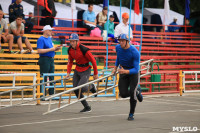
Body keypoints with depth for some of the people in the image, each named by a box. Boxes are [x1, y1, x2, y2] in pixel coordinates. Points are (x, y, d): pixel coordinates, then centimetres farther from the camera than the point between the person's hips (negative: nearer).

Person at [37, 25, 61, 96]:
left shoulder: (49, 38, 17)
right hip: (44, 60, -9)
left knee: (52, 78, 10)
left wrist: (55, 49, 5)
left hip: (51, 59, 9)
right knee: (44, 79, -6)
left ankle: (52, 94, 16)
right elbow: (39, 50, -19)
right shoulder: (41, 39, -10)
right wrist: (50, 49, -19)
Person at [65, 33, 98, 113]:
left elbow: (93, 61, -15)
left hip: (85, 71, -7)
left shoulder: (84, 49, -22)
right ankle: (87, 107, 16)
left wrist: (95, 74, -9)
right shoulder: (70, 50, -2)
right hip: (77, 70, 7)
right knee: (76, 90, 2)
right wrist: (68, 72, 5)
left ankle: (92, 86, 16)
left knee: (80, 88, -18)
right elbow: (70, 61, 14)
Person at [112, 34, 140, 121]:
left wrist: (125, 71, -41)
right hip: (123, 71, 4)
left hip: (133, 71, -4)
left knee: (132, 93, -14)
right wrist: (115, 68, 9)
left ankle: (131, 114, 5)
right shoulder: (118, 48, -8)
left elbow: (136, 69, -27)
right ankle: (136, 92, 27)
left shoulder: (135, 52, -26)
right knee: (123, 94, -8)